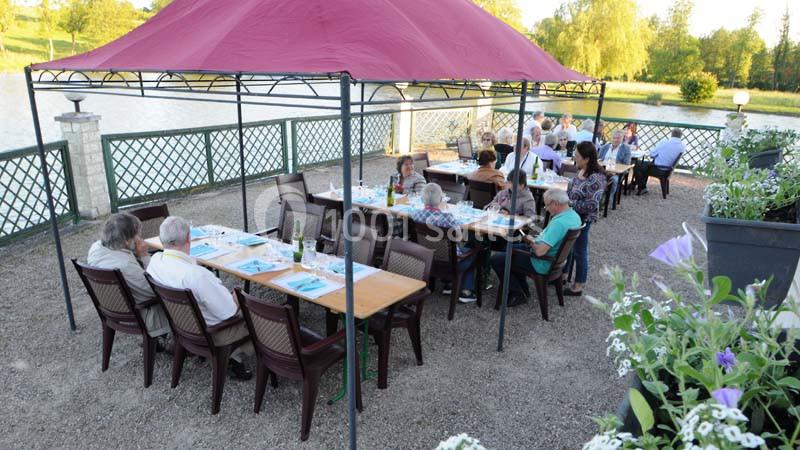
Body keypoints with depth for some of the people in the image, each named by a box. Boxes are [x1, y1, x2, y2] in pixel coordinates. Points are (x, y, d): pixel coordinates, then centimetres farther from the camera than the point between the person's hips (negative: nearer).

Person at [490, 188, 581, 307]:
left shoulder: (558, 223, -32)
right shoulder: (574, 215, -2)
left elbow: (539, 251, -34)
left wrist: (532, 241, -12)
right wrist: (537, 239, 2)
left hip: (543, 264, -10)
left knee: (496, 260, -5)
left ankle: (518, 295, 6)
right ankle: (523, 288, 30)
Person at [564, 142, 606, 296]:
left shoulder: (596, 179, -25)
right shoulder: (581, 171, 0)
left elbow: (592, 204, -26)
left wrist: (570, 203, -21)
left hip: (582, 220, -8)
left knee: (579, 251, 6)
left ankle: (578, 286, 21)